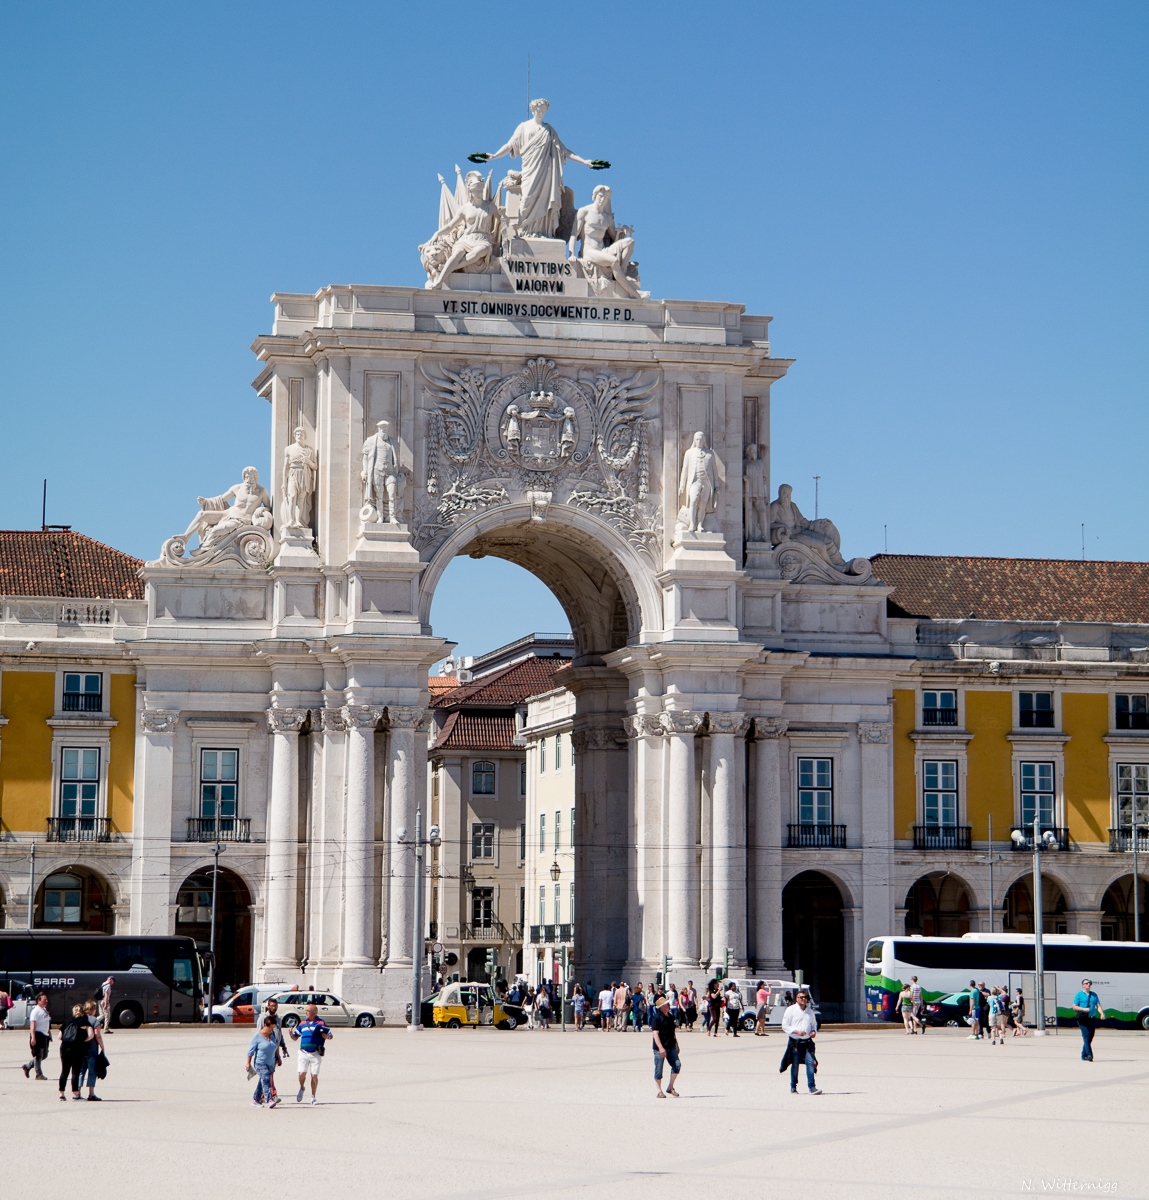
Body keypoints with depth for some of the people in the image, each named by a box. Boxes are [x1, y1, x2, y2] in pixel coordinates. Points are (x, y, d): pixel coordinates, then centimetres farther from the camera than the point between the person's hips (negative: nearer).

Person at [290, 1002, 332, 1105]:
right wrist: (291, 1034, -8)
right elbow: (295, 1037, 15)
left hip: (316, 1053, -2)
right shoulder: (302, 1023, 11)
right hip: (303, 1053, 2)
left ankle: (313, 1097, 10)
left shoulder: (321, 1023, 1)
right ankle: (302, 1088, 23)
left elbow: (329, 1037, 0)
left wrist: (322, 1033, -20)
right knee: (302, 1073, -8)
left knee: (314, 1075, -1)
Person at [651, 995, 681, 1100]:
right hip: (660, 1048, -7)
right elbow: (655, 1033, -16)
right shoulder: (657, 1017, -11)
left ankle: (670, 1087, 10)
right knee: (659, 1069, 1)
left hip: (671, 1047, 7)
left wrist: (676, 1046, 23)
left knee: (677, 1065, -4)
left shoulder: (670, 1017, 12)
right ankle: (659, 1091, 12)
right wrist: (660, 1048, -23)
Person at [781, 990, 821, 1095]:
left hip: (807, 1042, 3)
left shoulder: (810, 1011, 13)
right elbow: (785, 1026, -4)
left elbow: (814, 1023, 25)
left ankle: (811, 1087, -10)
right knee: (795, 1065, 4)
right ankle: (793, 1087, 17)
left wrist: (814, 1031, 3)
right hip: (795, 1042, -3)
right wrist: (796, 1031, -16)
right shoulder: (791, 1010, -1)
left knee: (810, 1062, -9)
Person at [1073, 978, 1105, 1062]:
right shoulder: (1079, 995, 3)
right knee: (1086, 1036, -16)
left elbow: (1098, 1005, 8)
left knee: (1090, 1037, 6)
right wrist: (1083, 1009, -16)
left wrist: (1102, 1013, -10)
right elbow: (1074, 1007, 0)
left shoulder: (1094, 995, 16)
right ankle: (1089, 1055, -23)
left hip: (1092, 1019, 5)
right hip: (1083, 1019, -5)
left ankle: (1084, 1056, 15)